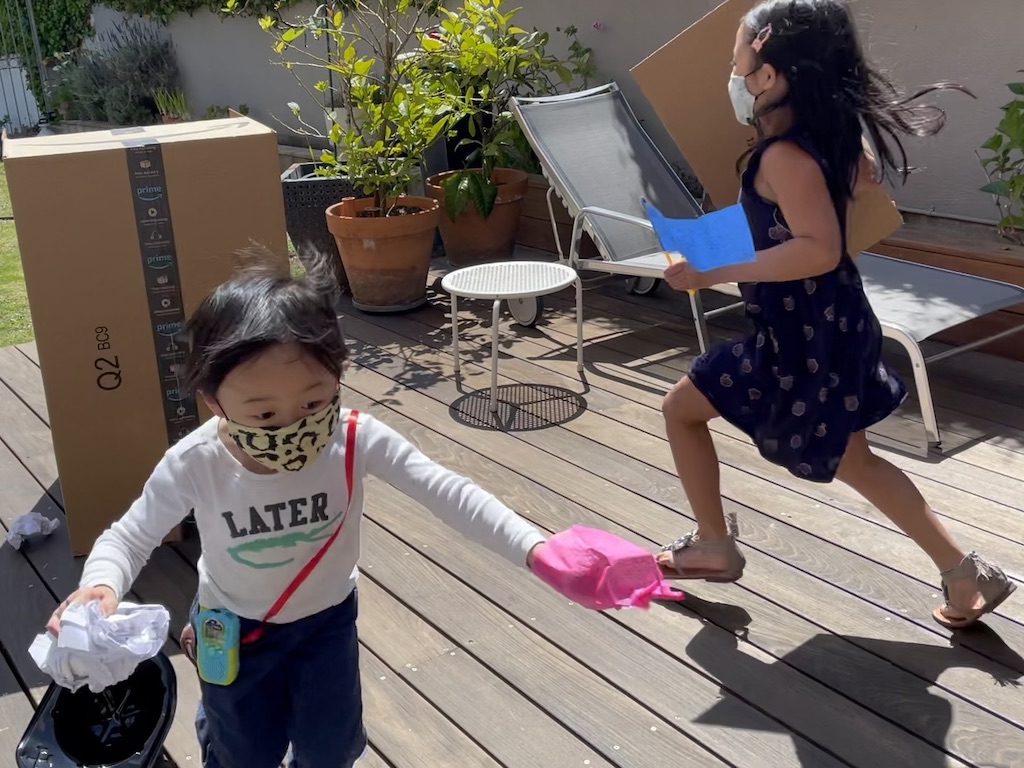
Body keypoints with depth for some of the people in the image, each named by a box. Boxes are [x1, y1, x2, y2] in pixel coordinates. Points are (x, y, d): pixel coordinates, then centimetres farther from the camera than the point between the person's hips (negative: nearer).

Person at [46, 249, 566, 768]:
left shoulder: (358, 441, -30)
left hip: (327, 616, 1)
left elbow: (448, 493, -31)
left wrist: (534, 548, -43)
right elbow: (130, 537, -16)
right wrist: (100, 586, -38)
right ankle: (218, 719, 52)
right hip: (234, 625, 0)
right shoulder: (194, 464, -30)